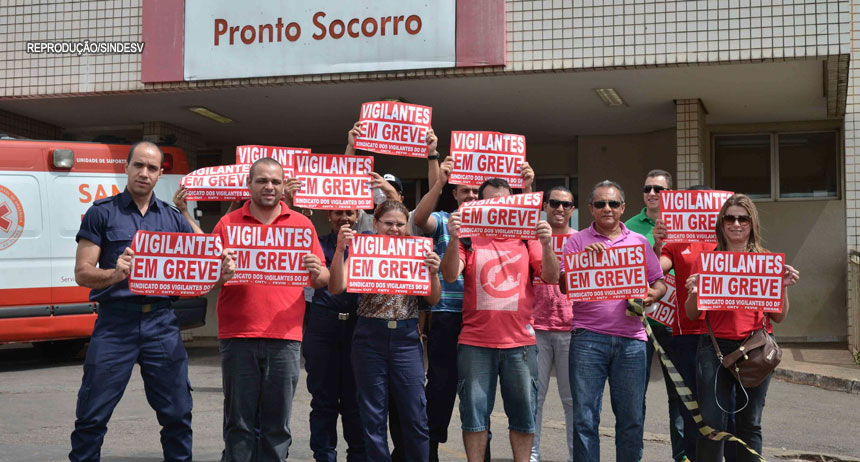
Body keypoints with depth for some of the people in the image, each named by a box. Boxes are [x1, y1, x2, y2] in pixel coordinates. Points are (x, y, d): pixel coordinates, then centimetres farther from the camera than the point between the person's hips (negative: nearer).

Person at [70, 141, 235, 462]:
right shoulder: (101, 213, 4)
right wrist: (115, 273, -23)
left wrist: (220, 273, -12)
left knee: (177, 414, 4)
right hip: (115, 323, -2)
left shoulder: (173, 219, 13)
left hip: (161, 323, 3)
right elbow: (82, 273, -2)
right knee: (93, 416, -1)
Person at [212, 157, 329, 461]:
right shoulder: (228, 224, 8)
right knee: (239, 423, 2)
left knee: (277, 425, 4)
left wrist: (317, 272, -11)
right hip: (238, 336, -1)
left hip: (285, 337, 1)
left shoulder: (301, 224, 11)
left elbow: (324, 279, 11)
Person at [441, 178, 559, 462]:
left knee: (523, 415, 6)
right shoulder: (469, 238, 6)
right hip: (475, 342, -1)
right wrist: (454, 239, -23)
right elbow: (450, 275, -9)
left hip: (520, 342, 1)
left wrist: (546, 245, -18)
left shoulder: (526, 238, 9)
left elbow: (551, 277, -1)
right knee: (474, 413, 3)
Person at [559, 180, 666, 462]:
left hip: (631, 339, 2)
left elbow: (659, 283, 15)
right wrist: (582, 258, -13)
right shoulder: (578, 242, 8)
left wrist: (652, 296, -6)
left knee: (631, 417, 5)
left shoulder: (639, 242, 14)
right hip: (588, 337, -2)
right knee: (585, 416, -1)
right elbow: (564, 287, 1)